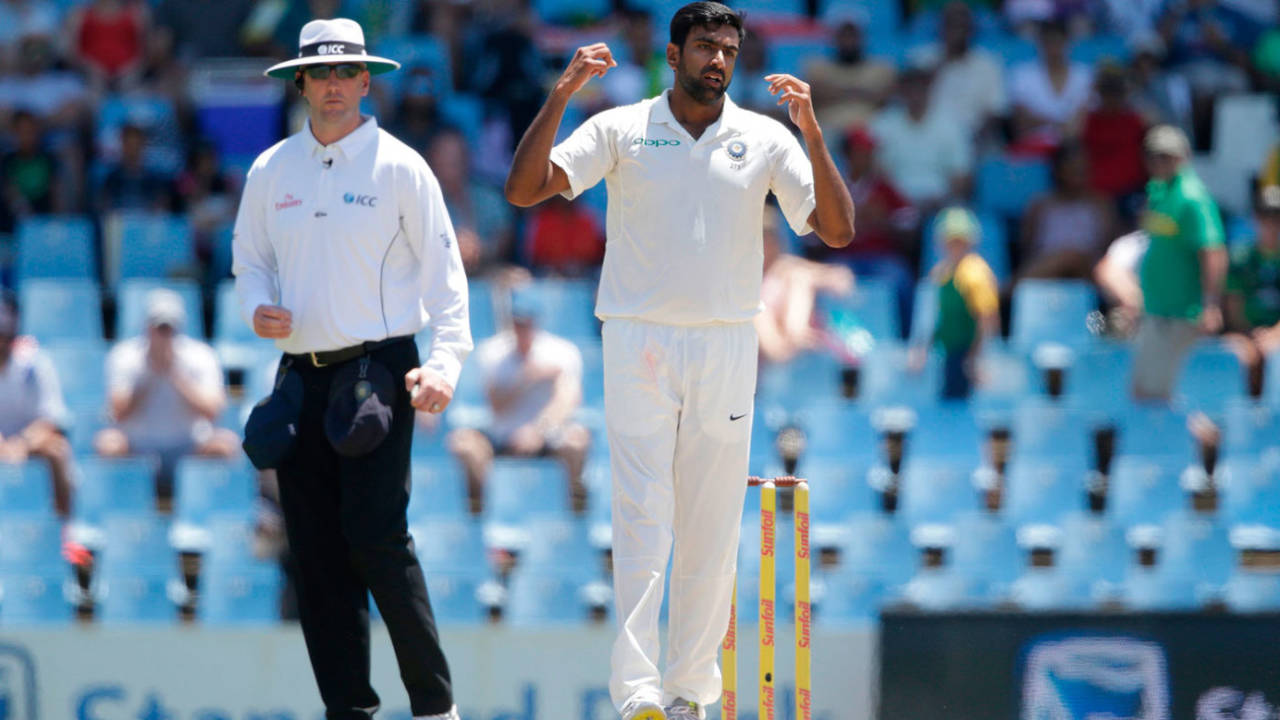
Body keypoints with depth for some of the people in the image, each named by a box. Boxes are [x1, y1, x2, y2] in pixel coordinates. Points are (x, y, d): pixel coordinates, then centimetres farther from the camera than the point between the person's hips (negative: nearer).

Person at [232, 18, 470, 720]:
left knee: (376, 536, -14)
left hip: (379, 368, -5)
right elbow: (249, 259, 20)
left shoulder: (399, 167, 0)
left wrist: (444, 361, -12)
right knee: (315, 549, 2)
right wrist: (257, 307, -2)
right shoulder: (270, 172, 11)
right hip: (302, 369, 5)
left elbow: (442, 269, -1)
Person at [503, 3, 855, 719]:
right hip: (640, 342, -2)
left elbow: (838, 230, -2)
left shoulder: (765, 140, 6)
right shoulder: (621, 129, 3)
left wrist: (813, 132, -13)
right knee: (643, 524, -10)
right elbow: (524, 188, -7)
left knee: (714, 532, 4)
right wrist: (563, 94, -16)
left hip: (728, 347, 2)